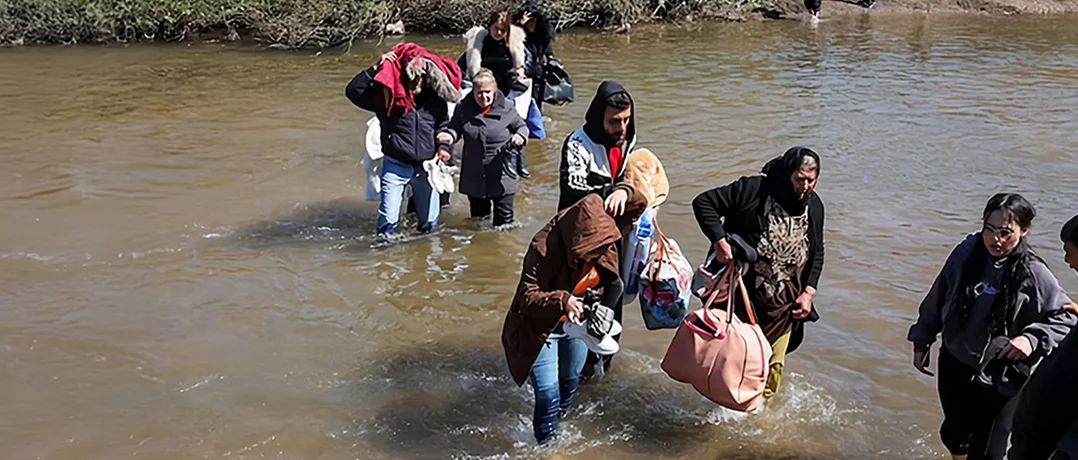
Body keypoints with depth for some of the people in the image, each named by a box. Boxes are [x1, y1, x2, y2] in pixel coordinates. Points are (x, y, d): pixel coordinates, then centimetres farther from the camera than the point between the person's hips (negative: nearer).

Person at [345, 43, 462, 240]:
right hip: (396, 165, -3)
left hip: (426, 167, 3)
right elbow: (353, 91, -14)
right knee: (388, 220, -6)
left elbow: (444, 127, 17)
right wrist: (376, 68, -18)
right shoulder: (388, 96, -7)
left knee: (430, 223, 13)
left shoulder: (436, 100, 1)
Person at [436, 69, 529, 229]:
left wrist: (520, 136, -19)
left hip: (501, 175, -2)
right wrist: (448, 136, -10)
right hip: (474, 176, 3)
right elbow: (455, 128, 12)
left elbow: (521, 126, 4)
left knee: (504, 218, 5)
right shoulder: (464, 108, -2)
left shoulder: (506, 108, -8)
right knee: (478, 215, 18)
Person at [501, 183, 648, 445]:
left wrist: (623, 194, -35)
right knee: (548, 394, -9)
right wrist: (562, 301, -51)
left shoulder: (601, 227, -20)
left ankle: (559, 421, 56)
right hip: (541, 326, -6)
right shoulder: (544, 248, -36)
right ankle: (546, 444, 16)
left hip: (577, 320, 6)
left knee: (571, 381, 25)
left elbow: (639, 205, -11)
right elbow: (527, 298, -34)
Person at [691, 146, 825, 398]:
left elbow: (817, 253, 14)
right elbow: (703, 202, -14)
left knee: (773, 365, 12)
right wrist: (719, 242, -25)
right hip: (743, 295, -4)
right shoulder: (753, 190, -16)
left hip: (783, 303, 5)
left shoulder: (814, 206, 3)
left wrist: (809, 292, 3)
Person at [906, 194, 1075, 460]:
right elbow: (937, 299, 4)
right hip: (953, 366, 4)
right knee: (954, 433, 24)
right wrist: (922, 342, 10)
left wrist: (1032, 339, -24)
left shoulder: (1033, 274, -17)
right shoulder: (966, 253, -8)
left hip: (1000, 379, -4)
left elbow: (1066, 318, -8)